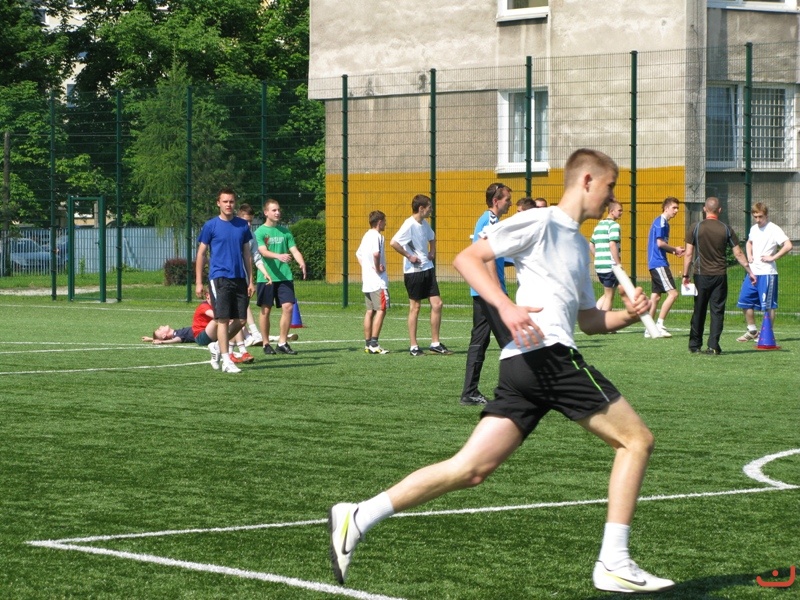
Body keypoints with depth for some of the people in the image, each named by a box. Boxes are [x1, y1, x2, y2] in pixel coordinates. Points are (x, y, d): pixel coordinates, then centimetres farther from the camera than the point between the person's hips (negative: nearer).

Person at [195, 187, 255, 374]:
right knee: (223, 319, -8)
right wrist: (198, 282, -2)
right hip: (219, 278, -4)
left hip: (239, 278, 4)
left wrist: (250, 280, 9)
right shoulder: (211, 225, -1)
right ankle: (226, 361, -6)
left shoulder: (243, 225, 10)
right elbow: (201, 254, 2)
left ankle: (218, 346, 26)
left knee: (241, 320, 4)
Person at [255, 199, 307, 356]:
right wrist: (279, 256, -34)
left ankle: (282, 343, 2)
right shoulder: (260, 232, -2)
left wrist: (302, 263, -14)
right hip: (266, 277, -4)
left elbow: (294, 250, 7)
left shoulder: (285, 231, 12)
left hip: (285, 276, 4)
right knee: (266, 309, 2)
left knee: (288, 307, -6)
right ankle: (266, 344, 12)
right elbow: (263, 251, -16)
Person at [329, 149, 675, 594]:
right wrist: (506, 306, -20)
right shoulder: (541, 222, 0)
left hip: (522, 369, 9)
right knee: (637, 440, 0)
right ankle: (614, 564, -1)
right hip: (548, 354, -9)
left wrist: (627, 315, 12)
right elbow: (467, 259, -6)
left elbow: (588, 320, 32)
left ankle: (358, 519, -6)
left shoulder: (579, 244, 28)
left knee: (471, 470, -1)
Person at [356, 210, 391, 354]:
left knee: (370, 311, 10)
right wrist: (377, 267, -17)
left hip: (366, 281, 9)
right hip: (378, 281, -9)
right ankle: (374, 344, -13)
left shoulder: (366, 236, 16)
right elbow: (376, 254, -30)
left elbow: (358, 254, 28)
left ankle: (367, 344, 11)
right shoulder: (377, 236, -13)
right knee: (381, 310, -8)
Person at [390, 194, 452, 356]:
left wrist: (432, 252, 15)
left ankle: (435, 343, 11)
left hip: (428, 269, 8)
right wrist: (409, 256, -19)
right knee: (415, 307, -1)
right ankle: (414, 347, 6)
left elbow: (432, 237, 33)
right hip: (414, 271, -8)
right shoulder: (409, 225, -15)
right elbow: (394, 243, -26)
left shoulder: (424, 224, 10)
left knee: (437, 304, 3)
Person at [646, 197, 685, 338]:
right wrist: (675, 249, -6)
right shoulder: (661, 222, -11)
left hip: (655, 263, 10)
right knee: (672, 293, -14)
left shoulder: (664, 222, 19)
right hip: (659, 263, -10)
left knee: (655, 296, 10)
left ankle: (649, 329, 12)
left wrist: (673, 251, 10)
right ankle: (659, 325, -15)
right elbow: (660, 243, -19)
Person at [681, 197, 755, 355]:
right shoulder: (726, 229, 1)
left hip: (701, 275, 0)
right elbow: (738, 254, 3)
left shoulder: (695, 228, -2)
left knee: (699, 311, 9)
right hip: (720, 275, 0)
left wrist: (686, 275, 3)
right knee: (717, 311, 2)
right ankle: (713, 346, -5)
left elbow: (689, 254, -3)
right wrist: (750, 272, 12)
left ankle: (695, 345, 13)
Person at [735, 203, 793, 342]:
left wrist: (773, 257, -19)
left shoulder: (774, 230, -11)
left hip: (767, 273, -8)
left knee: (768, 305, -3)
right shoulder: (754, 229, 13)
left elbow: (788, 246, -21)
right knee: (745, 301, 8)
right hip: (752, 272, 8)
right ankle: (752, 332, 19)